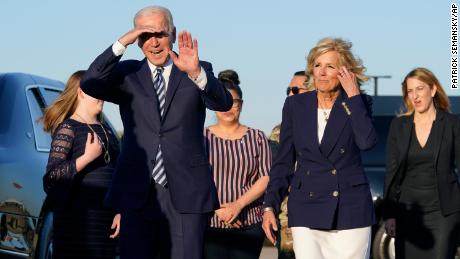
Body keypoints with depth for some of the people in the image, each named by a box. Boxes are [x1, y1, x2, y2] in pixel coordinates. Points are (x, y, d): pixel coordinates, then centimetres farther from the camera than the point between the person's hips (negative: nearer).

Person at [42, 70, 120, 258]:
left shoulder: (106, 130, 16)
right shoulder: (68, 128, -5)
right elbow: (52, 174, -15)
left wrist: (119, 211, 11)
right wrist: (88, 157, -20)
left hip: (106, 218, 7)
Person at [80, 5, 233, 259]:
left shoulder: (199, 71, 7)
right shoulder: (127, 74, 10)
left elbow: (224, 103, -12)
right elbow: (89, 85, -7)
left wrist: (195, 72, -31)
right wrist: (121, 43, -15)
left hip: (185, 192, -1)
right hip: (137, 192, 1)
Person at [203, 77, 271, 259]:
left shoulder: (257, 138, 11)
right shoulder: (202, 137, 8)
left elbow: (266, 179, 3)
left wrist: (238, 204, -11)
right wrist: (216, 209, -11)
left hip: (249, 224, 1)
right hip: (210, 224, -1)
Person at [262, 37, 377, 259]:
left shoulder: (358, 104, 2)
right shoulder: (295, 105, 8)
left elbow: (367, 141, -18)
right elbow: (283, 162, 11)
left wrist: (353, 95, -12)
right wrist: (270, 206, 3)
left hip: (350, 210, -2)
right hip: (306, 211, 2)